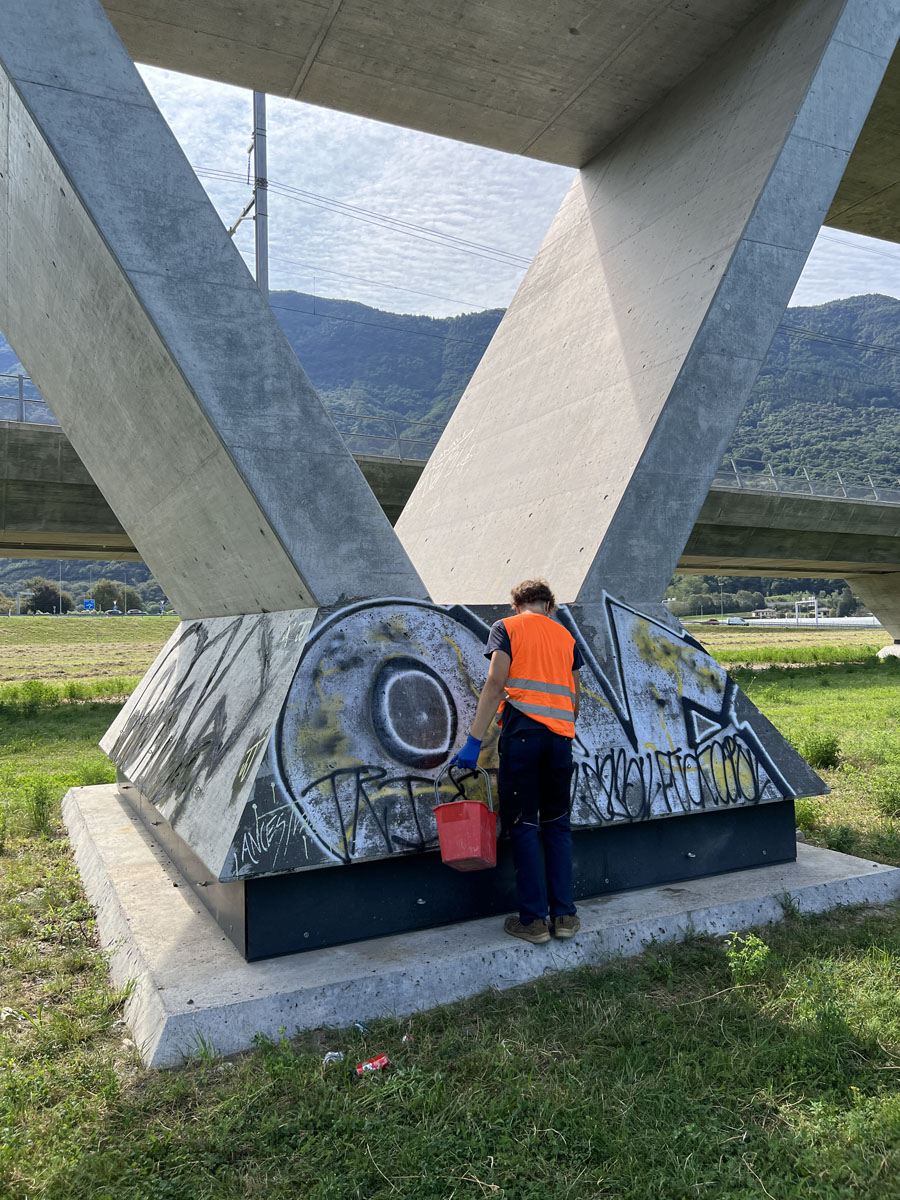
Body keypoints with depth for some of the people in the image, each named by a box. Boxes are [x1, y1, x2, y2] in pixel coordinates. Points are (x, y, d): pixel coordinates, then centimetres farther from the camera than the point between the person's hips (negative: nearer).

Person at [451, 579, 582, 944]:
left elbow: (496, 685, -7)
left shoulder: (506, 627, 6)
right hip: (560, 735, 4)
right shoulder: (565, 636, 18)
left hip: (521, 732, -4)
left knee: (523, 825, 3)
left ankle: (533, 920, 6)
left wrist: (474, 740, -9)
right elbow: (575, 697, 17)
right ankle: (564, 915, 14)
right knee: (557, 825, 13)